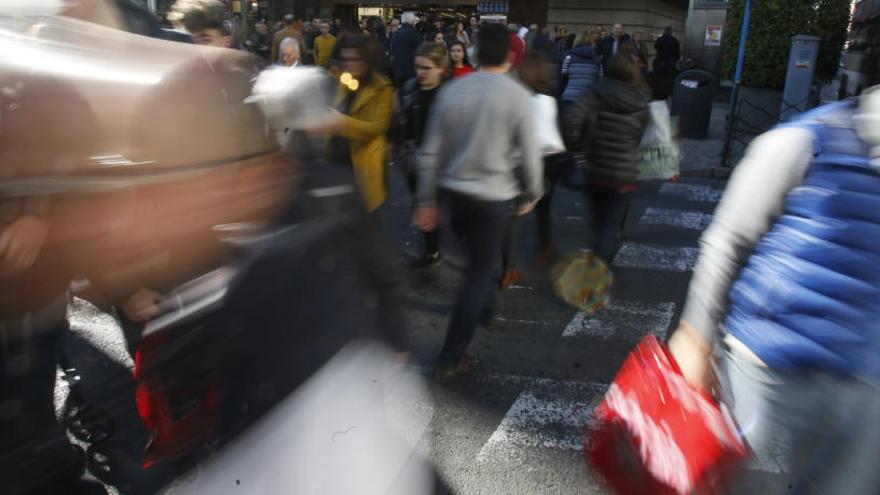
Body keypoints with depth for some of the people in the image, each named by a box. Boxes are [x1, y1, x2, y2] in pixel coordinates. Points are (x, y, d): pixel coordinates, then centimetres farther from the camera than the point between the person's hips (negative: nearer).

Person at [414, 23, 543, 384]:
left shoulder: (451, 90, -1)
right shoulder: (517, 96, -11)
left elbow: (431, 152, 0)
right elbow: (529, 154, -6)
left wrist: (425, 201, 8)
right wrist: (531, 193, 11)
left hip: (454, 191, 4)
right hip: (494, 197, -4)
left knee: (477, 261, 27)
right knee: (480, 272, 4)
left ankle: (482, 309, 50)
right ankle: (450, 360, 8)